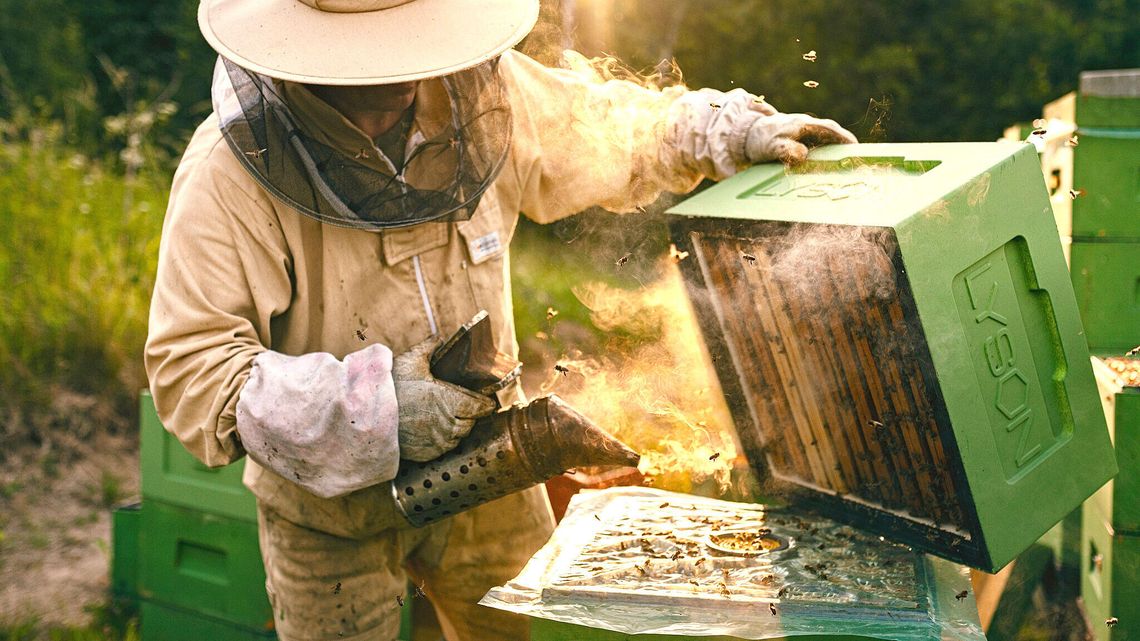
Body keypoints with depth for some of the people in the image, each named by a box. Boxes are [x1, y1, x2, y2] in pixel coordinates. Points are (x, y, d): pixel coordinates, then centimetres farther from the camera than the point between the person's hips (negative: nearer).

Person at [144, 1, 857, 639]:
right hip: (329, 510, -3)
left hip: (484, 470, 4)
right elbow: (189, 370, -27)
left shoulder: (475, 89, -12)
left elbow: (601, 133, 8)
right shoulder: (229, 172, -25)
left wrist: (726, 129, -4)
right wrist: (365, 407, -35)